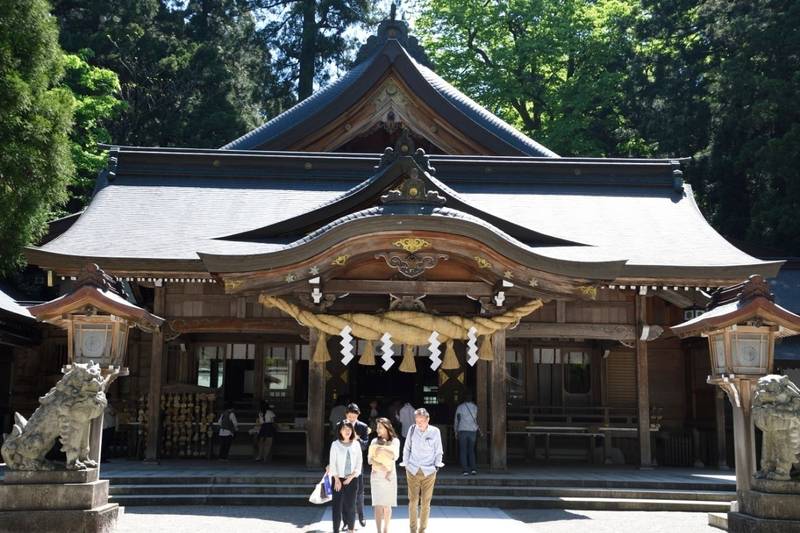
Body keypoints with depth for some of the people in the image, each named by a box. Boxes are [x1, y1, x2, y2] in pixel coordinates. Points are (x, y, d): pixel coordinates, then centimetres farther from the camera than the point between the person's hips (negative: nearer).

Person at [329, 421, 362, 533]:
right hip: (338, 479, -1)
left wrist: (351, 476, -5)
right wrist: (337, 479, -8)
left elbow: (359, 462, 4)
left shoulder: (356, 444, 4)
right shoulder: (335, 444, -2)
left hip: (351, 479, 2)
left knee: (351, 506, 4)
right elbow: (332, 462, -3)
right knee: (337, 506, -1)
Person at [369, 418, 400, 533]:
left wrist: (383, 448, -13)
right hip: (376, 475, 0)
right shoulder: (374, 441, 5)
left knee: (387, 505, 4)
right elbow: (370, 459, 0)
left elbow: (395, 456, -12)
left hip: (390, 476, 0)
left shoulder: (395, 441, 1)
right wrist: (379, 465, -17)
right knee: (378, 505, -6)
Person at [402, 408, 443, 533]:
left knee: (426, 502, 1)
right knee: (413, 501, 0)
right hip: (413, 471, 0)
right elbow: (407, 448, 9)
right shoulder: (412, 430, -2)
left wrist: (436, 466, 4)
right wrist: (406, 465, 8)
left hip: (429, 471, 0)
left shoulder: (435, 431, -3)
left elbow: (438, 451, 7)